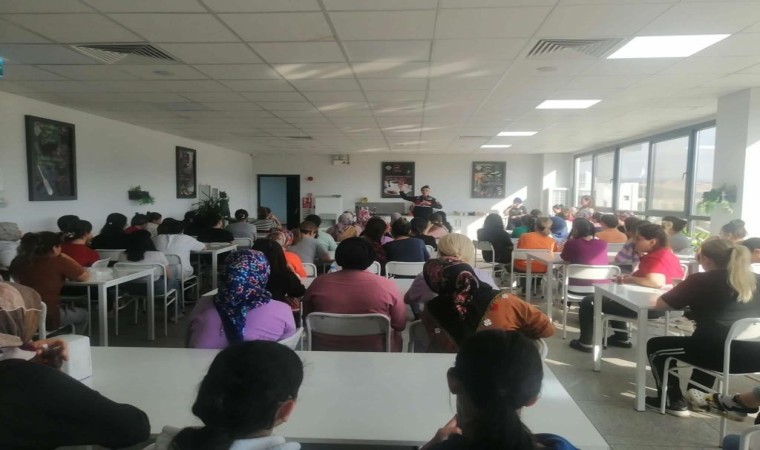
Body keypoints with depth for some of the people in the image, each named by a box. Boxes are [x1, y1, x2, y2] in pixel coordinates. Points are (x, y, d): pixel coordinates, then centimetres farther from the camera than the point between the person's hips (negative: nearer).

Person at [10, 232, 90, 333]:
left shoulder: (18, 261, 1)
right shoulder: (59, 262, -16)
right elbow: (85, 276, -4)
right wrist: (67, 260, 9)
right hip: (46, 319, -6)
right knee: (84, 314, 22)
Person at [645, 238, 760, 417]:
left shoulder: (700, 280, -7)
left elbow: (661, 304, 0)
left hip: (720, 355, -6)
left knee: (655, 346, 16)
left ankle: (673, 401, 22)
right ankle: (698, 391, 37)